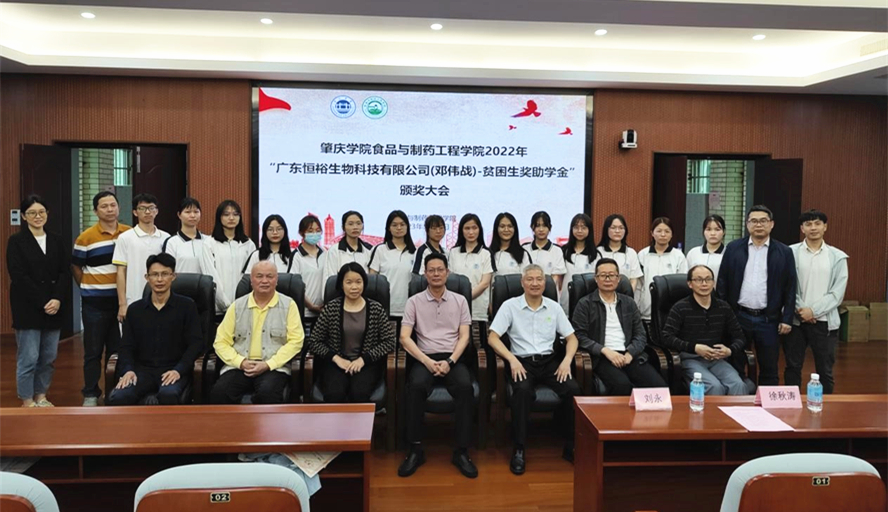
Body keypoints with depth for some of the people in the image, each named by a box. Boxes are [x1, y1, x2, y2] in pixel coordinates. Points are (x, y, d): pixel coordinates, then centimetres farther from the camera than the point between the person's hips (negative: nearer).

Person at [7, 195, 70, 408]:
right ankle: (27, 401, 10)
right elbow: (19, 277, -9)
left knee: (49, 356, 7)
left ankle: (41, 396, 21)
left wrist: (57, 299, -9)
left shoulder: (56, 241, 11)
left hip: (54, 308, 4)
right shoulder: (16, 241, -1)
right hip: (28, 309, -4)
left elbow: (65, 272, 6)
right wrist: (42, 303, -14)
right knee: (29, 357, -2)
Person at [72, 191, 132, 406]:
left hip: (121, 300, 2)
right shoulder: (86, 237, -4)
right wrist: (88, 289, 6)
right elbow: (76, 266, 6)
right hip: (94, 303, -2)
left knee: (117, 349, 10)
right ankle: (90, 393, 17)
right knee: (93, 350, 6)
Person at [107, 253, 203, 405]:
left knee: (168, 395, -38)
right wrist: (128, 370, -10)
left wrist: (178, 370, -17)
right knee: (116, 399, -27)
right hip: (143, 370, 3)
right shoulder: (135, 309, 13)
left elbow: (196, 342, -2)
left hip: (174, 370, -3)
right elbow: (127, 346, 11)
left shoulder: (186, 306, 3)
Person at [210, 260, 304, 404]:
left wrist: (268, 364, -13)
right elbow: (221, 341, 9)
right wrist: (241, 362, -9)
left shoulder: (288, 305, 4)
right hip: (239, 366, 3)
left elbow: (295, 341, -3)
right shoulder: (237, 305, 11)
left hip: (274, 367, -2)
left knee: (267, 392, -34)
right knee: (219, 392, -26)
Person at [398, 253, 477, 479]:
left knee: (465, 386, -32)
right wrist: (427, 361, -14)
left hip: (453, 358, 1)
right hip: (425, 358, 0)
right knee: (416, 386, -34)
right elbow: (405, 337, -1)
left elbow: (464, 336, 4)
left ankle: (461, 451, -22)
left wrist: (450, 362, -12)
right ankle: (415, 450, -21)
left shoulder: (460, 300, 11)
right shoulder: (414, 302, 7)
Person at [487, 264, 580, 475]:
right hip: (522, 362, -3)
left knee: (573, 389, -24)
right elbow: (493, 338, -4)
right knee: (522, 391, -34)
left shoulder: (554, 307, 10)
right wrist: (512, 360, -18)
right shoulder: (510, 306, 1)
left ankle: (573, 445, -6)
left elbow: (572, 338, 13)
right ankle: (519, 449, -20)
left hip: (549, 361, 3)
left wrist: (567, 360, -7)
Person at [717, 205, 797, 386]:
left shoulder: (784, 252, 2)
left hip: (768, 319, 0)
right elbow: (722, 283, 4)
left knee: (769, 370, 8)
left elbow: (790, 288, 2)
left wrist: (787, 319, -3)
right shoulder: (733, 248, 3)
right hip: (738, 316, 0)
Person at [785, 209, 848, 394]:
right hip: (796, 320, 0)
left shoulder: (838, 257, 4)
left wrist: (813, 311, -13)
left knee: (825, 371, 8)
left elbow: (838, 292, -3)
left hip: (824, 321, 0)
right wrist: (799, 309, -13)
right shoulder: (791, 252, 2)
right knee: (793, 367, 7)